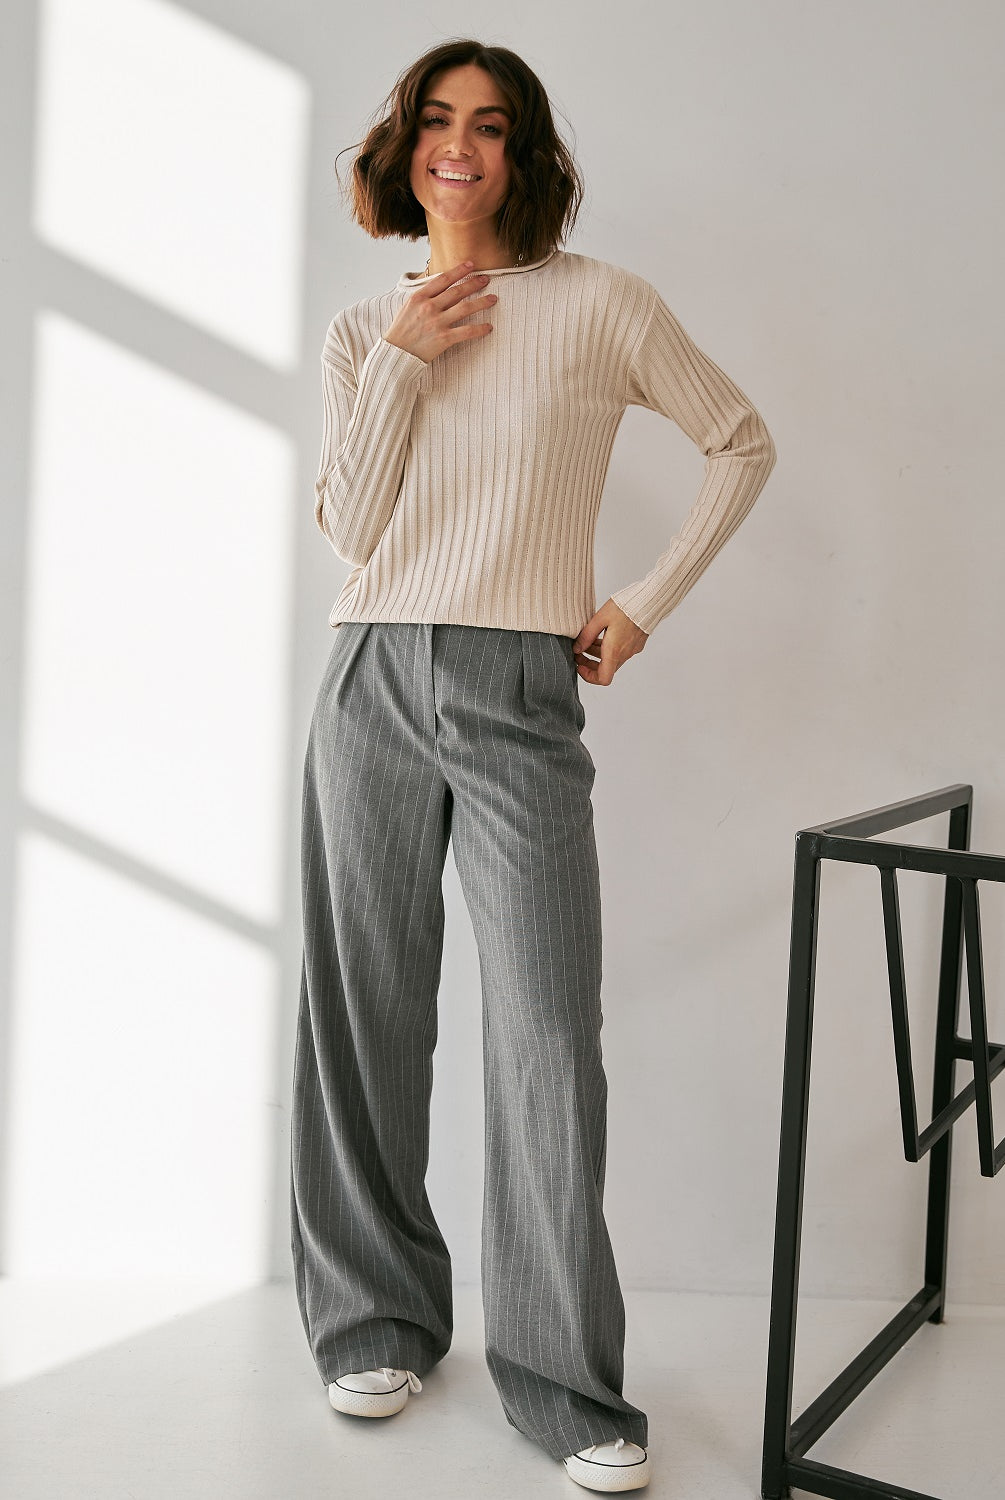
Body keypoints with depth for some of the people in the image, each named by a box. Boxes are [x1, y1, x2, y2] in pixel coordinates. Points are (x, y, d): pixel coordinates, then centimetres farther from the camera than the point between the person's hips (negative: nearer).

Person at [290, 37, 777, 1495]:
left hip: (523, 702, -3)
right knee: (367, 1014, 7)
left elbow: (744, 445, 11)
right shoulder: (363, 330, 12)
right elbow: (346, 525, 1)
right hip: (373, 688, 3)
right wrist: (402, 361, -6)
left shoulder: (601, 304, 3)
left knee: (548, 1037, -7)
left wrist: (645, 607, 5)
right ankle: (377, 1319, 25)